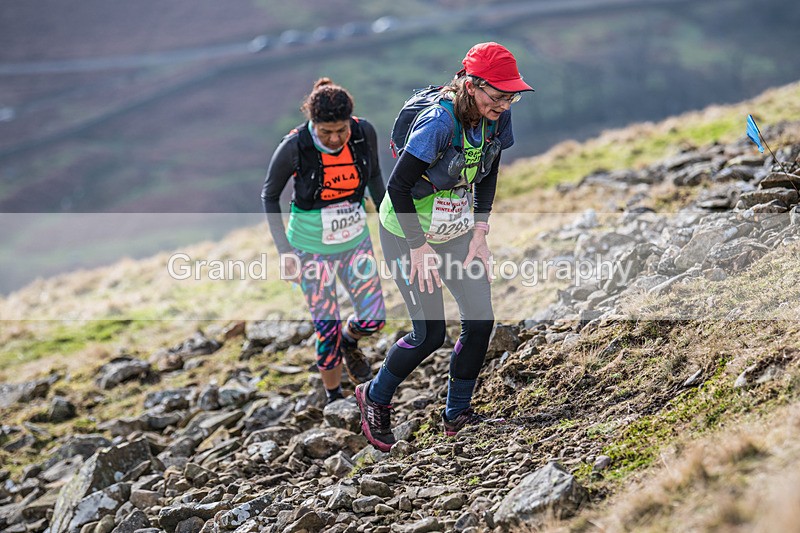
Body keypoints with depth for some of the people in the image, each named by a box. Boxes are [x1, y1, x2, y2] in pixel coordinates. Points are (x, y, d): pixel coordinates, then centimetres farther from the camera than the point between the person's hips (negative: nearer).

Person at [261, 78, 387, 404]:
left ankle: (350, 341, 34)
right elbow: (269, 196, -8)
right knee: (327, 328, 0)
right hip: (312, 247, -3)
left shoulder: (364, 133, -15)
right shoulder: (294, 147, -23)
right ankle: (334, 397, 24)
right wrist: (284, 251, -10)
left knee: (372, 319, -3)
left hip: (355, 239, 3)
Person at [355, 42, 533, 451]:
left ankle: (457, 415, 16)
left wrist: (479, 235, 0)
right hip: (408, 233, -6)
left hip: (456, 231, 6)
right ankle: (374, 397, 22)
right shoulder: (439, 122, -31)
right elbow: (398, 186, -24)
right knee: (430, 334, -3)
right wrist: (420, 248, -21)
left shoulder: (497, 118, -10)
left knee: (480, 321, -1)